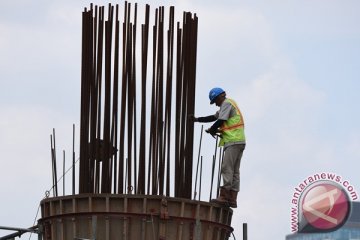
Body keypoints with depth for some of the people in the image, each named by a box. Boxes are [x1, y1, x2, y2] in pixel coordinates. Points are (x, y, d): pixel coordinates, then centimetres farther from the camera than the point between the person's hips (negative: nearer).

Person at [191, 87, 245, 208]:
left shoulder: (227, 103, -5)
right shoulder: (229, 104, 27)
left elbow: (220, 121, -15)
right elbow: (214, 117, 32)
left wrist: (211, 130, 2)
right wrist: (197, 119, 24)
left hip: (233, 141, -10)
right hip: (239, 141, 10)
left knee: (227, 168, -13)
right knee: (234, 171, 6)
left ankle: (224, 196, -18)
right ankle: (232, 199, 4)